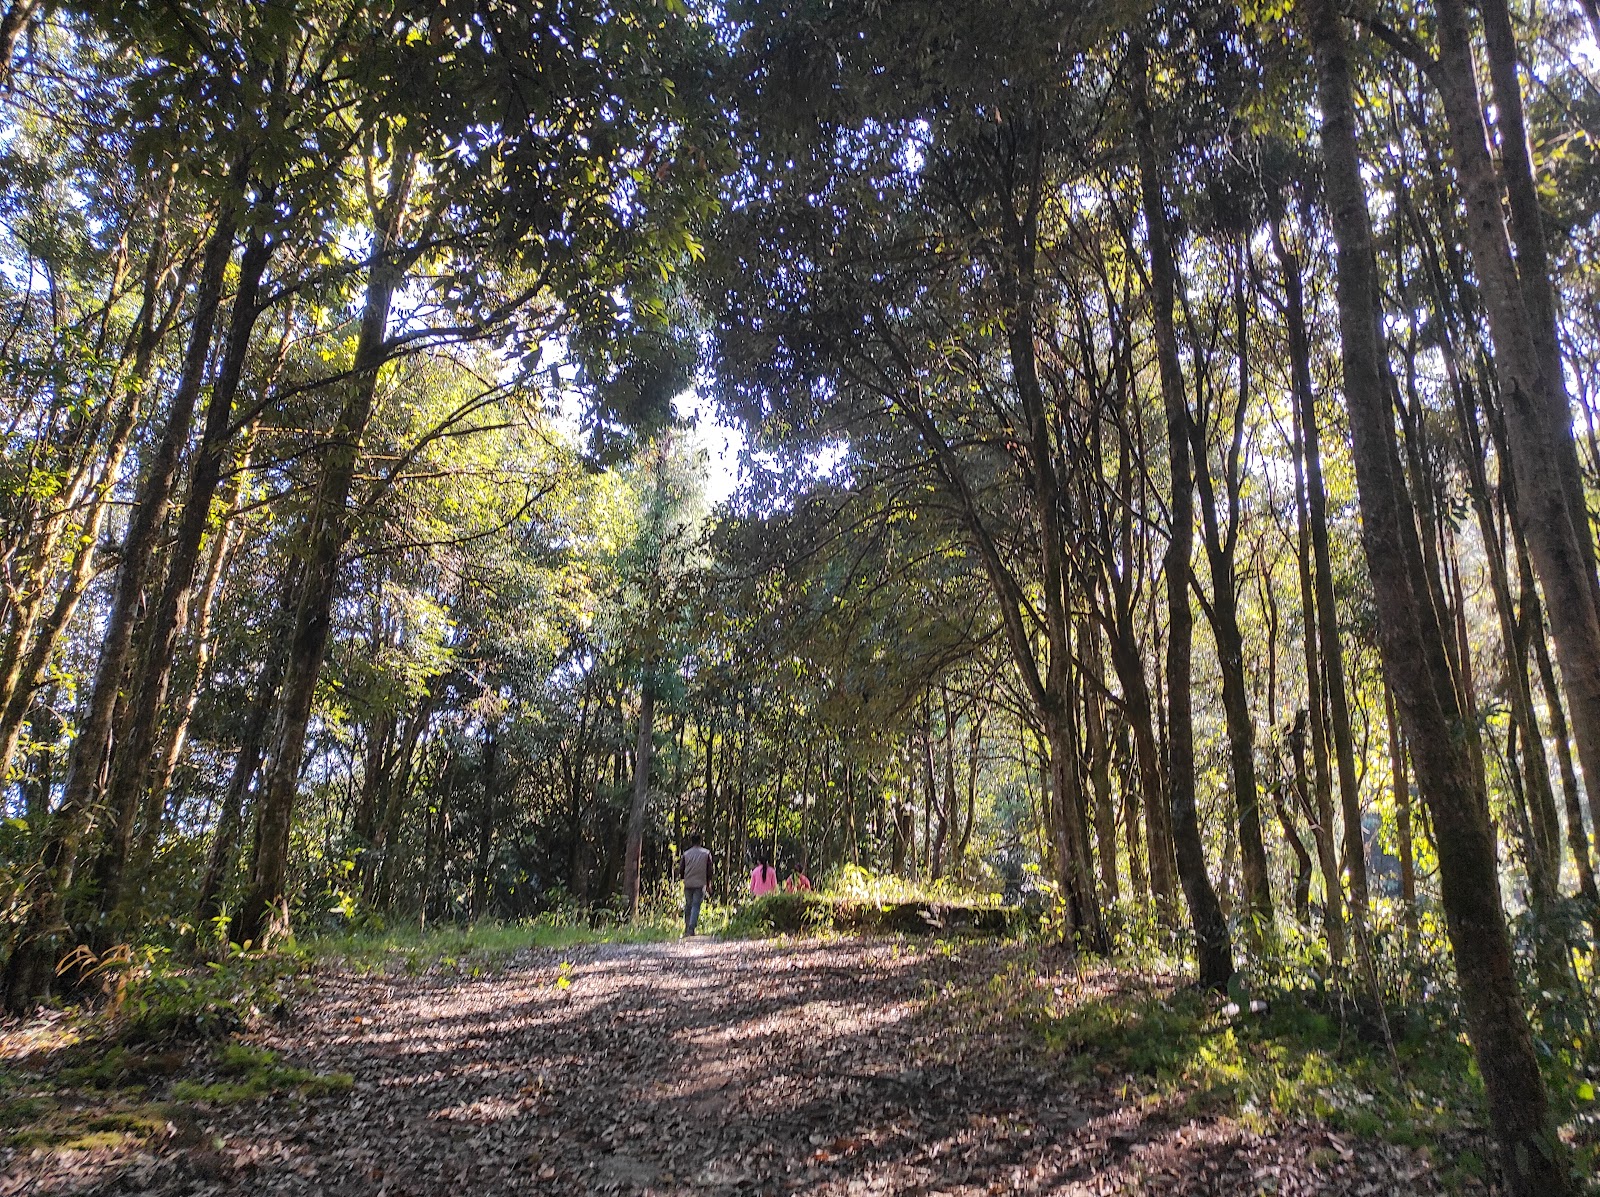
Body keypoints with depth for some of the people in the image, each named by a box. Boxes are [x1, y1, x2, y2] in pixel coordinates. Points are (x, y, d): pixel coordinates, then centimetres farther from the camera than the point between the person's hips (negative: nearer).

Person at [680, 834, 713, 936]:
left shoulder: (686, 854, 4)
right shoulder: (706, 853, 2)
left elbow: (681, 869, 8)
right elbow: (709, 869, 4)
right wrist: (708, 883, 14)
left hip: (688, 884, 2)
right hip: (700, 884, -2)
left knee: (688, 905, 14)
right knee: (696, 906, -1)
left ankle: (687, 928, 17)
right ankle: (691, 928, -14)